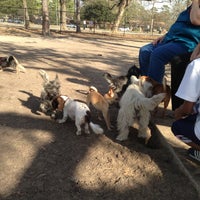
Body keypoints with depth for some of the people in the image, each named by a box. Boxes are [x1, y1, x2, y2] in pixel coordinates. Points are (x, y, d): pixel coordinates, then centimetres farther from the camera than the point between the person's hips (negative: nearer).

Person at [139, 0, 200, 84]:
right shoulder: (191, 8, 24)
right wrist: (165, 35, 14)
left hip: (185, 43, -10)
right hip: (170, 39, 10)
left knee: (157, 54, -31)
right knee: (144, 51, -4)